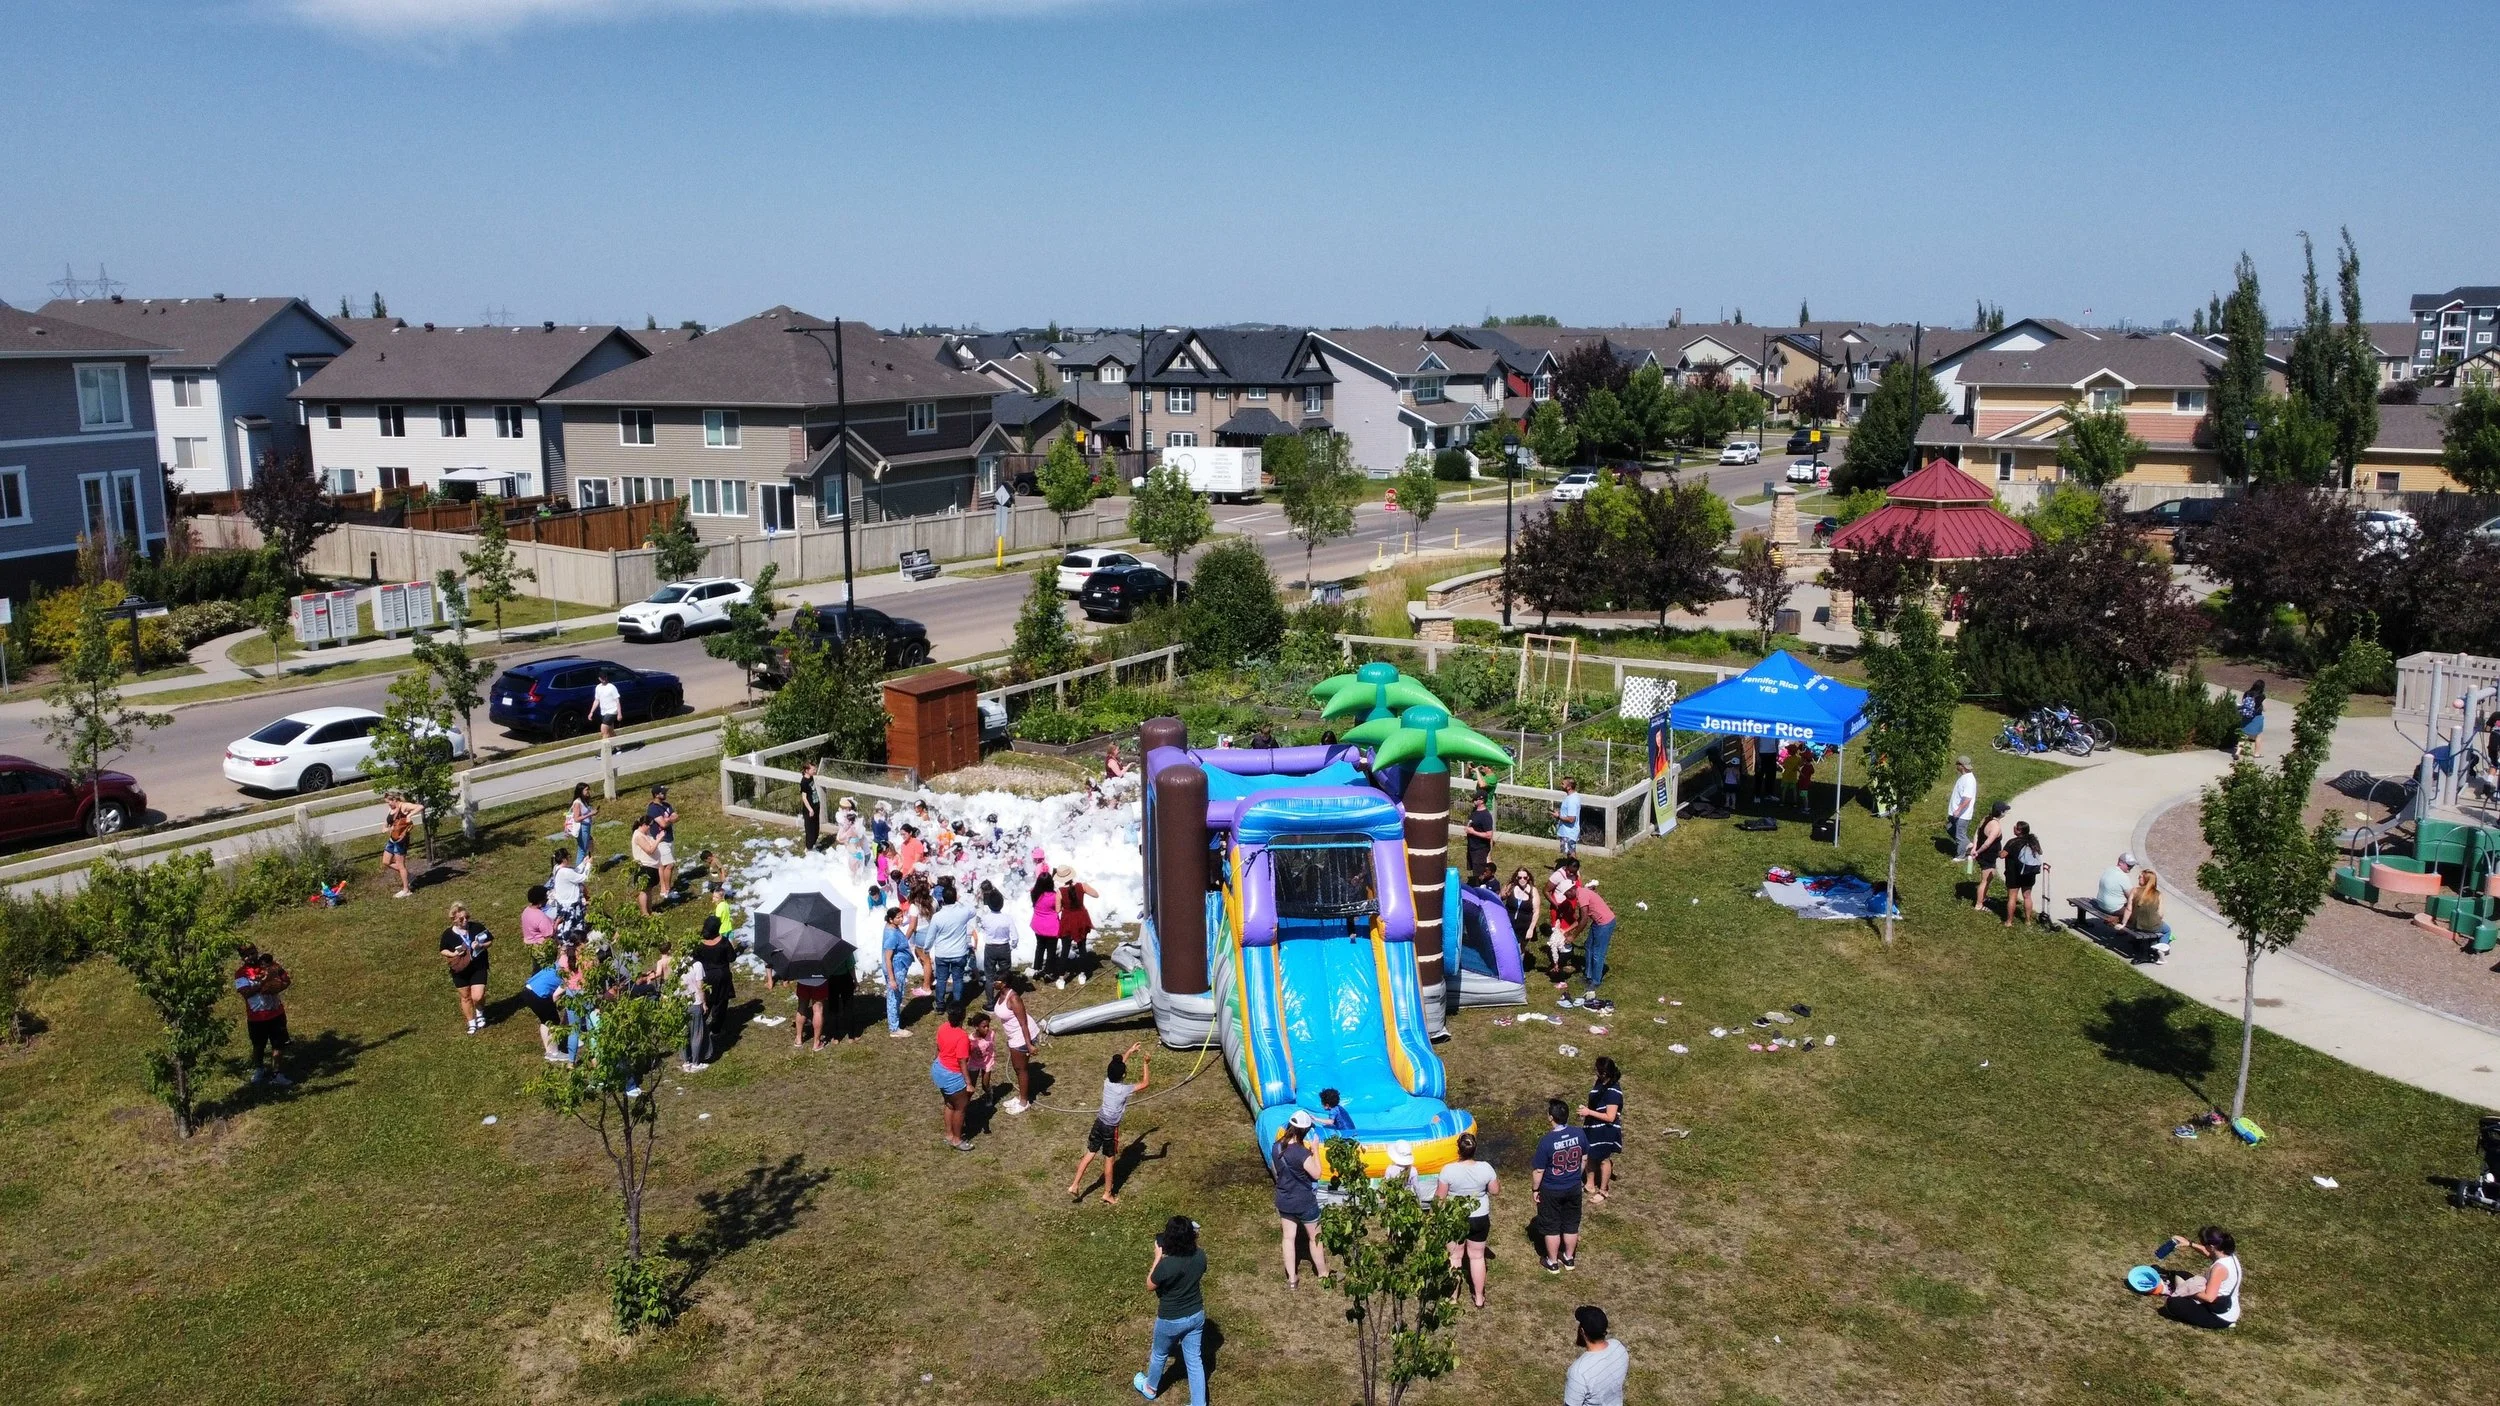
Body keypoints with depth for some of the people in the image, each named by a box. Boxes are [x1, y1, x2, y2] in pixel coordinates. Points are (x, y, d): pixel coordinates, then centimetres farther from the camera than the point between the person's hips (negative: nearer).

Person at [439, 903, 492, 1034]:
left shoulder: (477, 927, -11)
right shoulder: (448, 934, -9)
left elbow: (490, 940, 0)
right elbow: (443, 950, 4)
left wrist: (481, 945, -20)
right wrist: (452, 954, -16)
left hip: (478, 968, -2)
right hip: (460, 969, 2)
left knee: (477, 997, -12)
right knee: (465, 997, 14)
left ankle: (480, 1013, 21)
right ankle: (471, 1023, 31)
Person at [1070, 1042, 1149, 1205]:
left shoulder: (1107, 1082, -4)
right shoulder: (1124, 1090, -22)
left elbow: (1118, 1066, 16)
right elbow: (1145, 1083, -12)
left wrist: (1129, 1052, 23)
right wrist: (1146, 1063, -3)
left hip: (1099, 1122, 6)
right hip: (1111, 1128, -6)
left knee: (1090, 1154, 14)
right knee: (1110, 1159, 8)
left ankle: (1075, 1185, 14)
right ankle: (1107, 1194, 19)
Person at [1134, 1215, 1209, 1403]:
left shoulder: (1166, 1265, -33)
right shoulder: (1200, 1256, -18)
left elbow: (1150, 1285, -13)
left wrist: (1158, 1257, -12)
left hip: (1171, 1320, -3)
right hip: (1197, 1315, 3)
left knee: (1160, 1355, 25)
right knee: (1194, 1360, 19)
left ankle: (1150, 1388, 51)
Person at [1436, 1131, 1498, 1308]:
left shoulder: (1449, 1169, -21)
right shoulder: (1485, 1168, -16)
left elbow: (1440, 1196, -12)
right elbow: (1495, 1190, -1)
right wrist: (1498, 1181, 18)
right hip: (1480, 1219, 2)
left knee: (1455, 1256, 16)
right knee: (1477, 1256, 18)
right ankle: (1479, 1297, 28)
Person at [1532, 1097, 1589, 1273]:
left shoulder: (1546, 1141, -28)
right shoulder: (1579, 1134, -14)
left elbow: (1538, 1170, -19)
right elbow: (1584, 1159, 2)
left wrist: (1535, 1189, -2)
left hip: (1551, 1191, -4)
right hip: (1573, 1188, 4)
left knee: (1551, 1227, 16)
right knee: (1571, 1224, 22)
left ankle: (1553, 1263, 30)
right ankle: (1569, 1258, 39)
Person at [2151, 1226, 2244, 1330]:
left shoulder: (2220, 1267, -34)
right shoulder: (2228, 1254, -6)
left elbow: (2209, 1297, -32)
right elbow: (2209, 1253, 19)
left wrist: (2189, 1291, -16)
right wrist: (2190, 1244, 12)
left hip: (2222, 1318, -9)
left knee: (2173, 1304, -19)